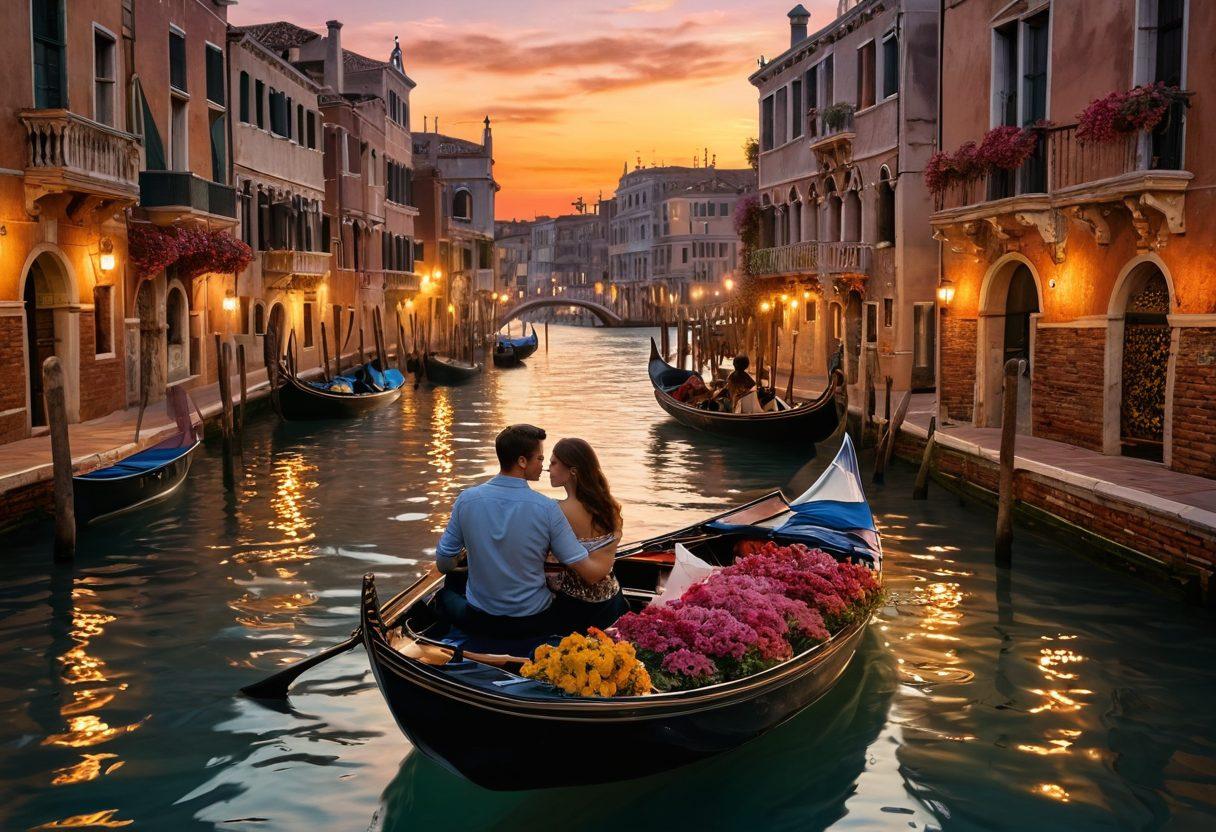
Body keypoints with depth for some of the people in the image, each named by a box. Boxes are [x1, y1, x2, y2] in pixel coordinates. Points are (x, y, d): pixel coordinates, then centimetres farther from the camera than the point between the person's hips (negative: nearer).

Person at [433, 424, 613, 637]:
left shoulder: (466, 499, -13)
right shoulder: (547, 508, -18)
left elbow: (443, 564, -1)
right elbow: (590, 574, -15)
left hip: (478, 622, 2)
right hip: (533, 624, -2)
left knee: (444, 594, 33)